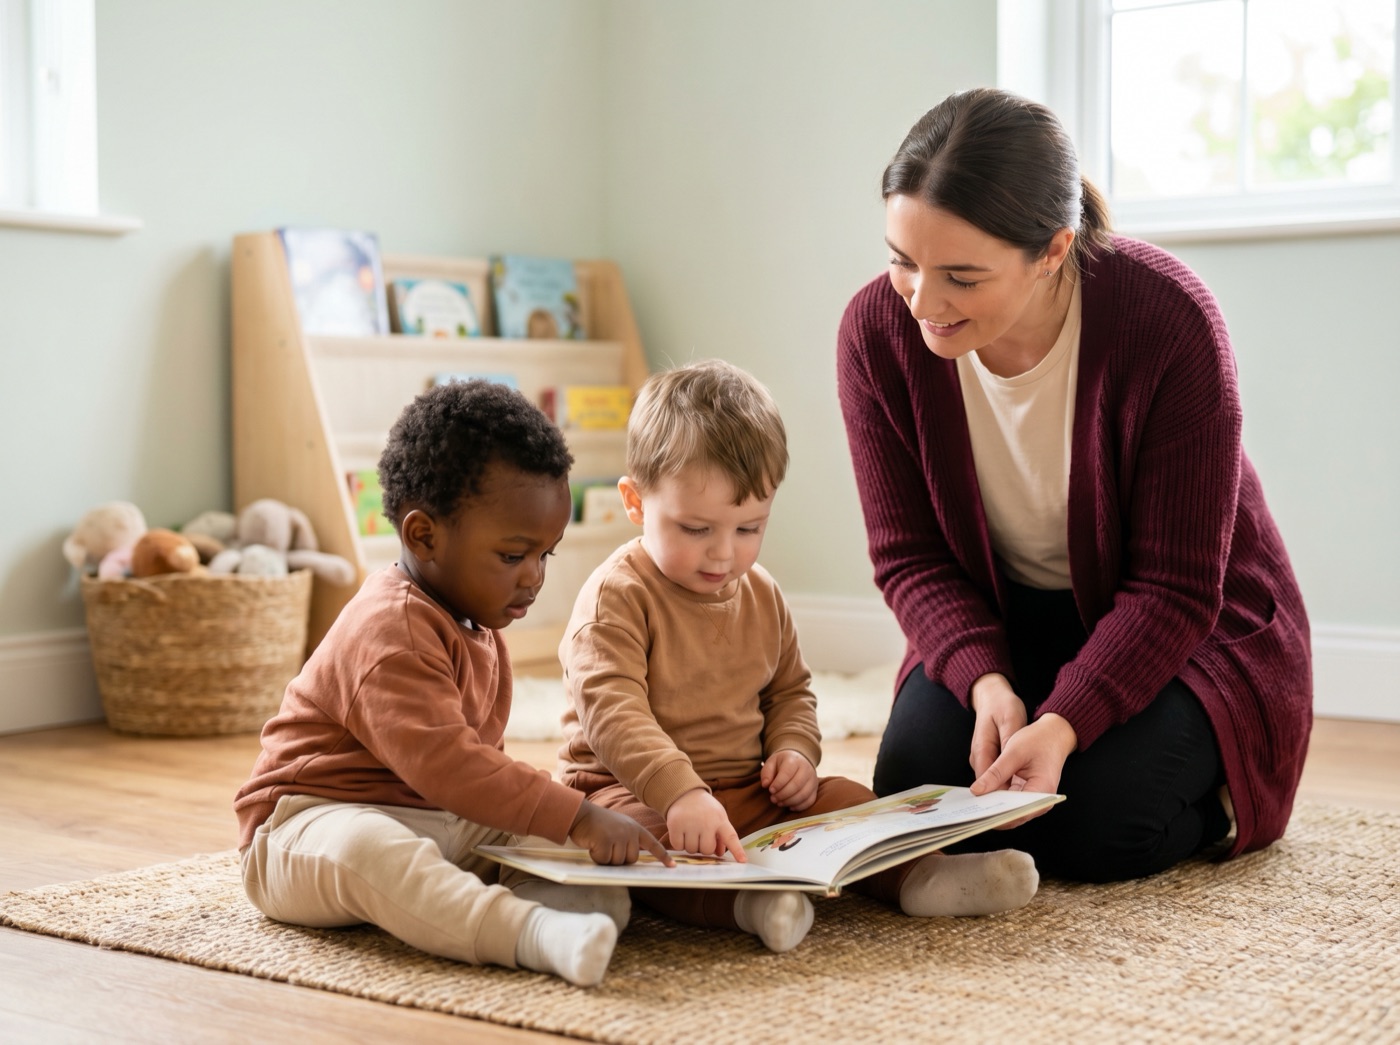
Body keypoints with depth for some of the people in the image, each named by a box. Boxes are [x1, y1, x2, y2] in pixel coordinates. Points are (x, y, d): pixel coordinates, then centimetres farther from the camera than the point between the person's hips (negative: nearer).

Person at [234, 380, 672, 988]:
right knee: (365, 852, -43)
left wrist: (568, 818, 6)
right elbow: (441, 762, -32)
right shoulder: (389, 631, -21)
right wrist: (575, 817, -34)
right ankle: (533, 933, -63)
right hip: (316, 819, -9)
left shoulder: (476, 629, 14)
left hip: (442, 824, 9)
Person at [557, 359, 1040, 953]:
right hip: (634, 792, -6)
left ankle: (919, 875, -29)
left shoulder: (761, 596, 9)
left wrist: (794, 751, -2)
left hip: (751, 792, 6)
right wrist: (681, 791, -42)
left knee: (839, 798, -11)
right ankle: (742, 902, -56)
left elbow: (789, 690, 21)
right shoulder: (617, 597, -15)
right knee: (638, 834, -36)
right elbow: (611, 710, -28)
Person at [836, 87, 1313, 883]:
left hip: (1182, 629, -3)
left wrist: (1062, 725, -36)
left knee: (1090, 829, -23)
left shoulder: (1168, 319, -29)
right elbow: (910, 556, -10)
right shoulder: (878, 330, -19)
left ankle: (1213, 791, 12)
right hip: (1005, 620, 4)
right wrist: (985, 682, -29)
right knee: (913, 787, -18)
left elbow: (1174, 590, -23)